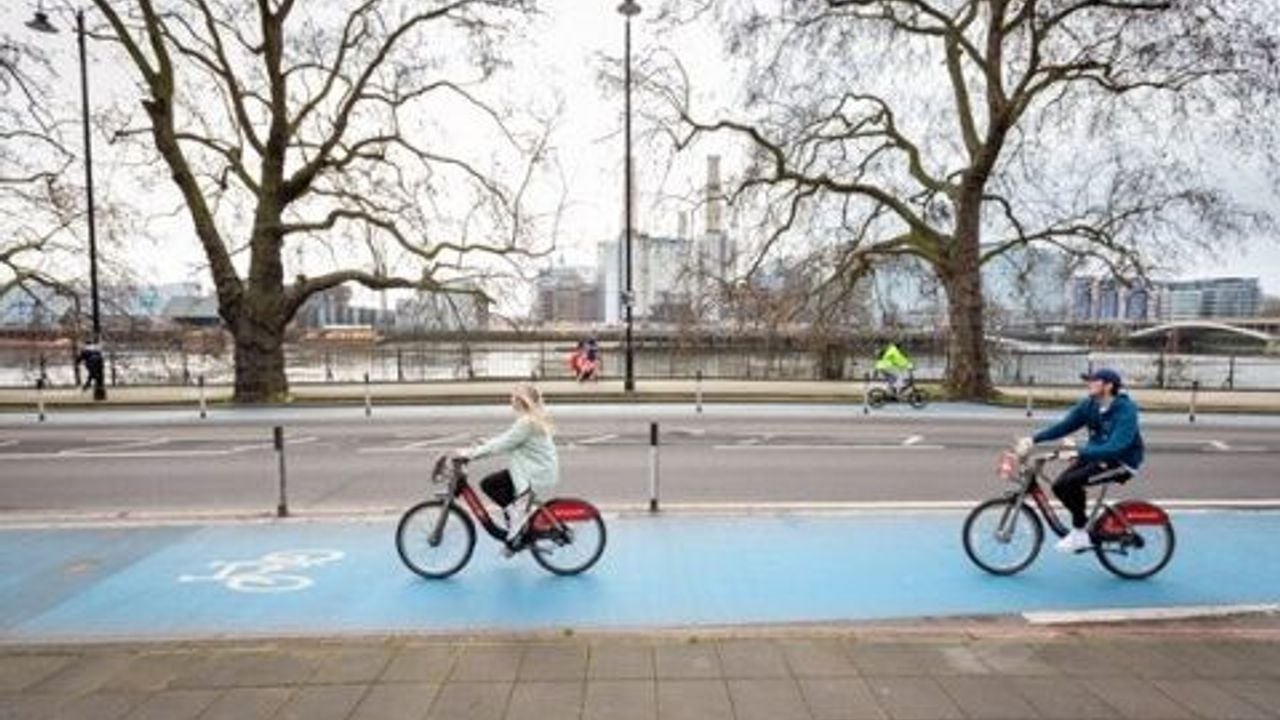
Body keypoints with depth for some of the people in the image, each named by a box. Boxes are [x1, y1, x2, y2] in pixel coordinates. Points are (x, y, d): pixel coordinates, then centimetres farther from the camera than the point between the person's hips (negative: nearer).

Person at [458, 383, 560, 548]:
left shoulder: (526, 422, -18)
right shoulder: (535, 418, 12)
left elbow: (502, 444, -19)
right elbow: (506, 440, 19)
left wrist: (472, 453, -14)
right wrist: (481, 446, 14)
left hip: (536, 473, -10)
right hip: (542, 470, 10)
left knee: (488, 484, -10)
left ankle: (515, 512, -7)